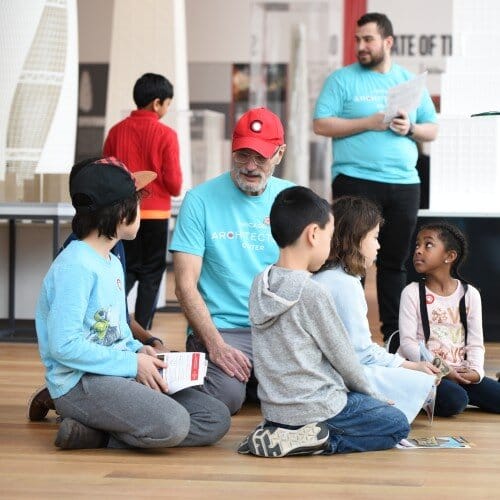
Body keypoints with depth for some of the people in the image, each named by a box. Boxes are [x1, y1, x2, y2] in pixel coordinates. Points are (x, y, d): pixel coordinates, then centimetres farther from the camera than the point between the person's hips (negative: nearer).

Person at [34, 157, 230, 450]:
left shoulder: (113, 263, 17)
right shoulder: (75, 266, -14)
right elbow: (64, 345, -21)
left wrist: (137, 349, 4)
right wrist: (132, 363, -16)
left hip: (122, 373, 10)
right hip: (79, 382, -10)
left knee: (216, 418, -3)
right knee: (171, 424, -32)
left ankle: (96, 433, -5)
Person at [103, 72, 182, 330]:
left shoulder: (117, 131, 0)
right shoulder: (165, 134, -11)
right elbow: (174, 183, -11)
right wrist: (174, 188, 12)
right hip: (155, 213, -3)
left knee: (126, 271, 15)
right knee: (151, 273, 7)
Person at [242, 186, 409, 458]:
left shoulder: (260, 284, 2)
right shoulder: (313, 293, -20)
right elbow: (342, 356, -10)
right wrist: (369, 393, 9)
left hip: (274, 407, 8)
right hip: (314, 408, -8)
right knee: (397, 424, 10)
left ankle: (281, 432, 8)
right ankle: (317, 440, -8)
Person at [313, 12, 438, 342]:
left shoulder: (410, 81, 13)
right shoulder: (343, 79, 2)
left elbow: (433, 130, 13)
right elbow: (321, 124, -7)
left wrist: (411, 128, -9)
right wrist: (368, 123, -15)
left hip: (404, 184, 4)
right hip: (356, 181, -3)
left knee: (395, 261, 8)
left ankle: (393, 333, 15)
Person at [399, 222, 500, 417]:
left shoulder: (470, 294, 7)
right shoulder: (412, 293, -1)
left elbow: (475, 343, 6)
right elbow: (407, 343, -8)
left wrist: (475, 370, -14)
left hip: (462, 373, 5)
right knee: (454, 401, -32)